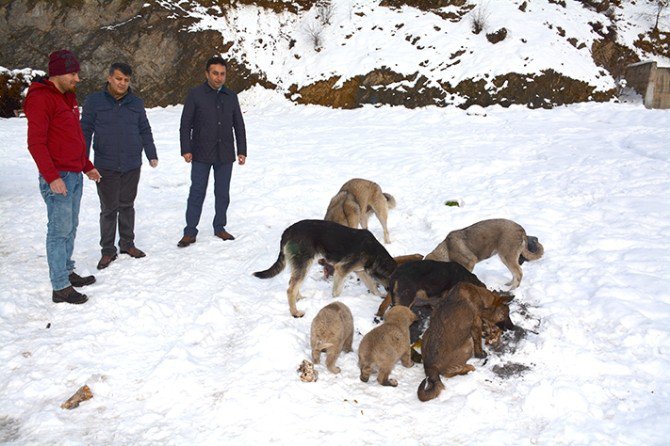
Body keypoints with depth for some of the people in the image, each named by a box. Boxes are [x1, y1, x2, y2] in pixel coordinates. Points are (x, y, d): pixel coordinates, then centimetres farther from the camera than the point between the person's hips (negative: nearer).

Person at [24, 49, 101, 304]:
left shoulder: (67, 97, 16)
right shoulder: (40, 99, -13)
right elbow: (36, 142, -18)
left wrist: (87, 166, 24)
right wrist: (52, 176, -22)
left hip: (75, 175, 9)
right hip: (57, 178, -9)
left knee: (70, 228, 14)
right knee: (60, 230, -5)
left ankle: (67, 272, 26)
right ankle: (60, 288, 0)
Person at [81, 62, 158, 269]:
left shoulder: (136, 103, 7)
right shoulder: (94, 101, -2)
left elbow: (145, 131, 13)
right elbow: (85, 131, 0)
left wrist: (151, 155, 5)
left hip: (132, 165, 3)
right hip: (106, 166, -3)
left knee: (127, 205, 13)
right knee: (109, 208, 1)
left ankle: (127, 243, 26)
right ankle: (108, 250, 12)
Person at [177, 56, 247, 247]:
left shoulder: (231, 96, 7)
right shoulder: (195, 94, -3)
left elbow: (239, 125, 12)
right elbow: (185, 124, -2)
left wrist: (242, 151, 7)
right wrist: (186, 149, -9)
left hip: (225, 155, 3)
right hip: (201, 154, -3)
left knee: (223, 193, 10)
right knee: (197, 193, 0)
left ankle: (219, 228, 23)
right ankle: (190, 232, 7)